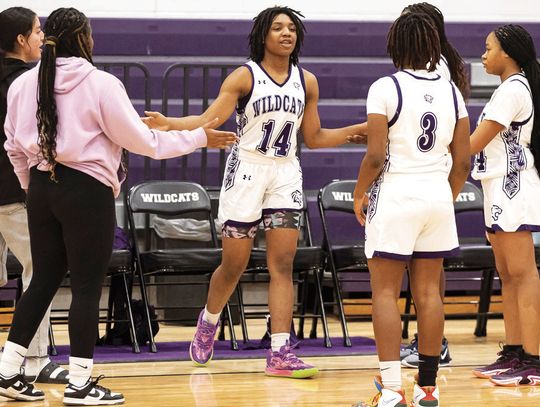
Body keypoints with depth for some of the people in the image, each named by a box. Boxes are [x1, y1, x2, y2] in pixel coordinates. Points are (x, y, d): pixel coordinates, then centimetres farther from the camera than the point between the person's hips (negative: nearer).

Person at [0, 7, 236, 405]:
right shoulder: (101, 84, -12)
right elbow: (142, 142, -8)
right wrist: (199, 137, 3)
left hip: (42, 188, 6)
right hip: (87, 192, -6)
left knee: (43, 280, 15)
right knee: (87, 286, 2)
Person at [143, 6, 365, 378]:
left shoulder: (307, 82, 8)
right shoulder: (245, 77, -5)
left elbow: (314, 137, 15)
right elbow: (208, 121, -13)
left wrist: (357, 131, 6)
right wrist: (168, 124, -29)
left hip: (286, 174, 3)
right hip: (247, 171, -3)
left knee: (283, 264, -5)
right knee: (235, 264, 3)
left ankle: (280, 354, -7)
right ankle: (209, 322, 33)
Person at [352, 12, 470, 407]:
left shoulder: (385, 88, -10)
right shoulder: (450, 91, 5)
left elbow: (376, 156, -14)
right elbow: (463, 160, 6)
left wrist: (359, 194, 1)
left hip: (395, 195, -5)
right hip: (437, 196, 5)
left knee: (385, 292, 0)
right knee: (428, 293, 10)